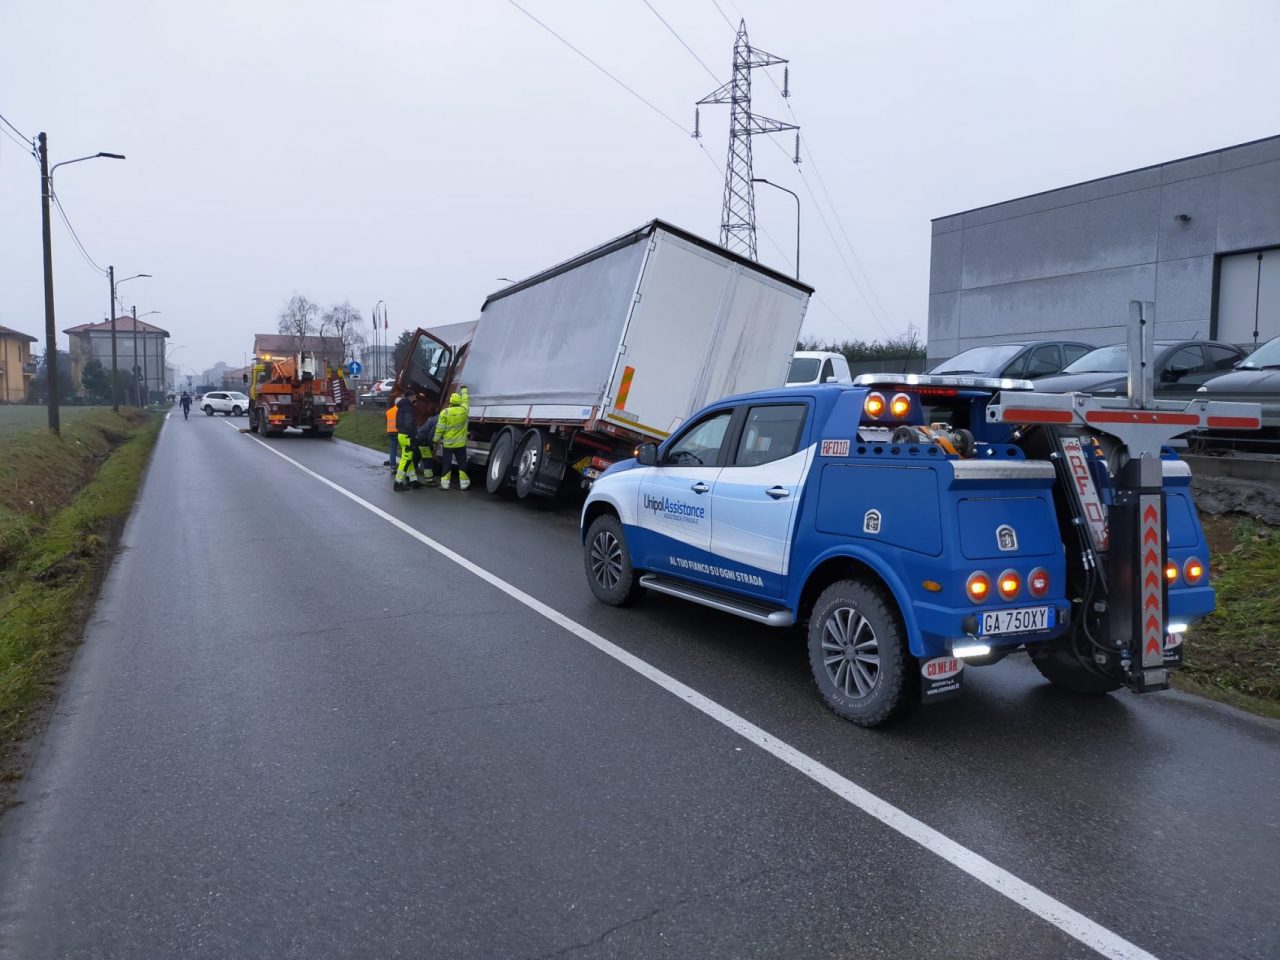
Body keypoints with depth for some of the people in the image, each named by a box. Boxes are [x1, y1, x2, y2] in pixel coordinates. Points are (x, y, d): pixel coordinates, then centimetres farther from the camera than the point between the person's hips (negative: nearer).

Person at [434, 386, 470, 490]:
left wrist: (436, 439, 3)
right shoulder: (464, 410, -3)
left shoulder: (445, 412, -9)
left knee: (446, 464, 5)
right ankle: (463, 483, 11)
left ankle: (444, 484, 3)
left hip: (447, 443, -1)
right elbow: (465, 400, 18)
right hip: (460, 443, 1)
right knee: (462, 464, 9)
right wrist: (464, 389, 33)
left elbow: (440, 428, -8)